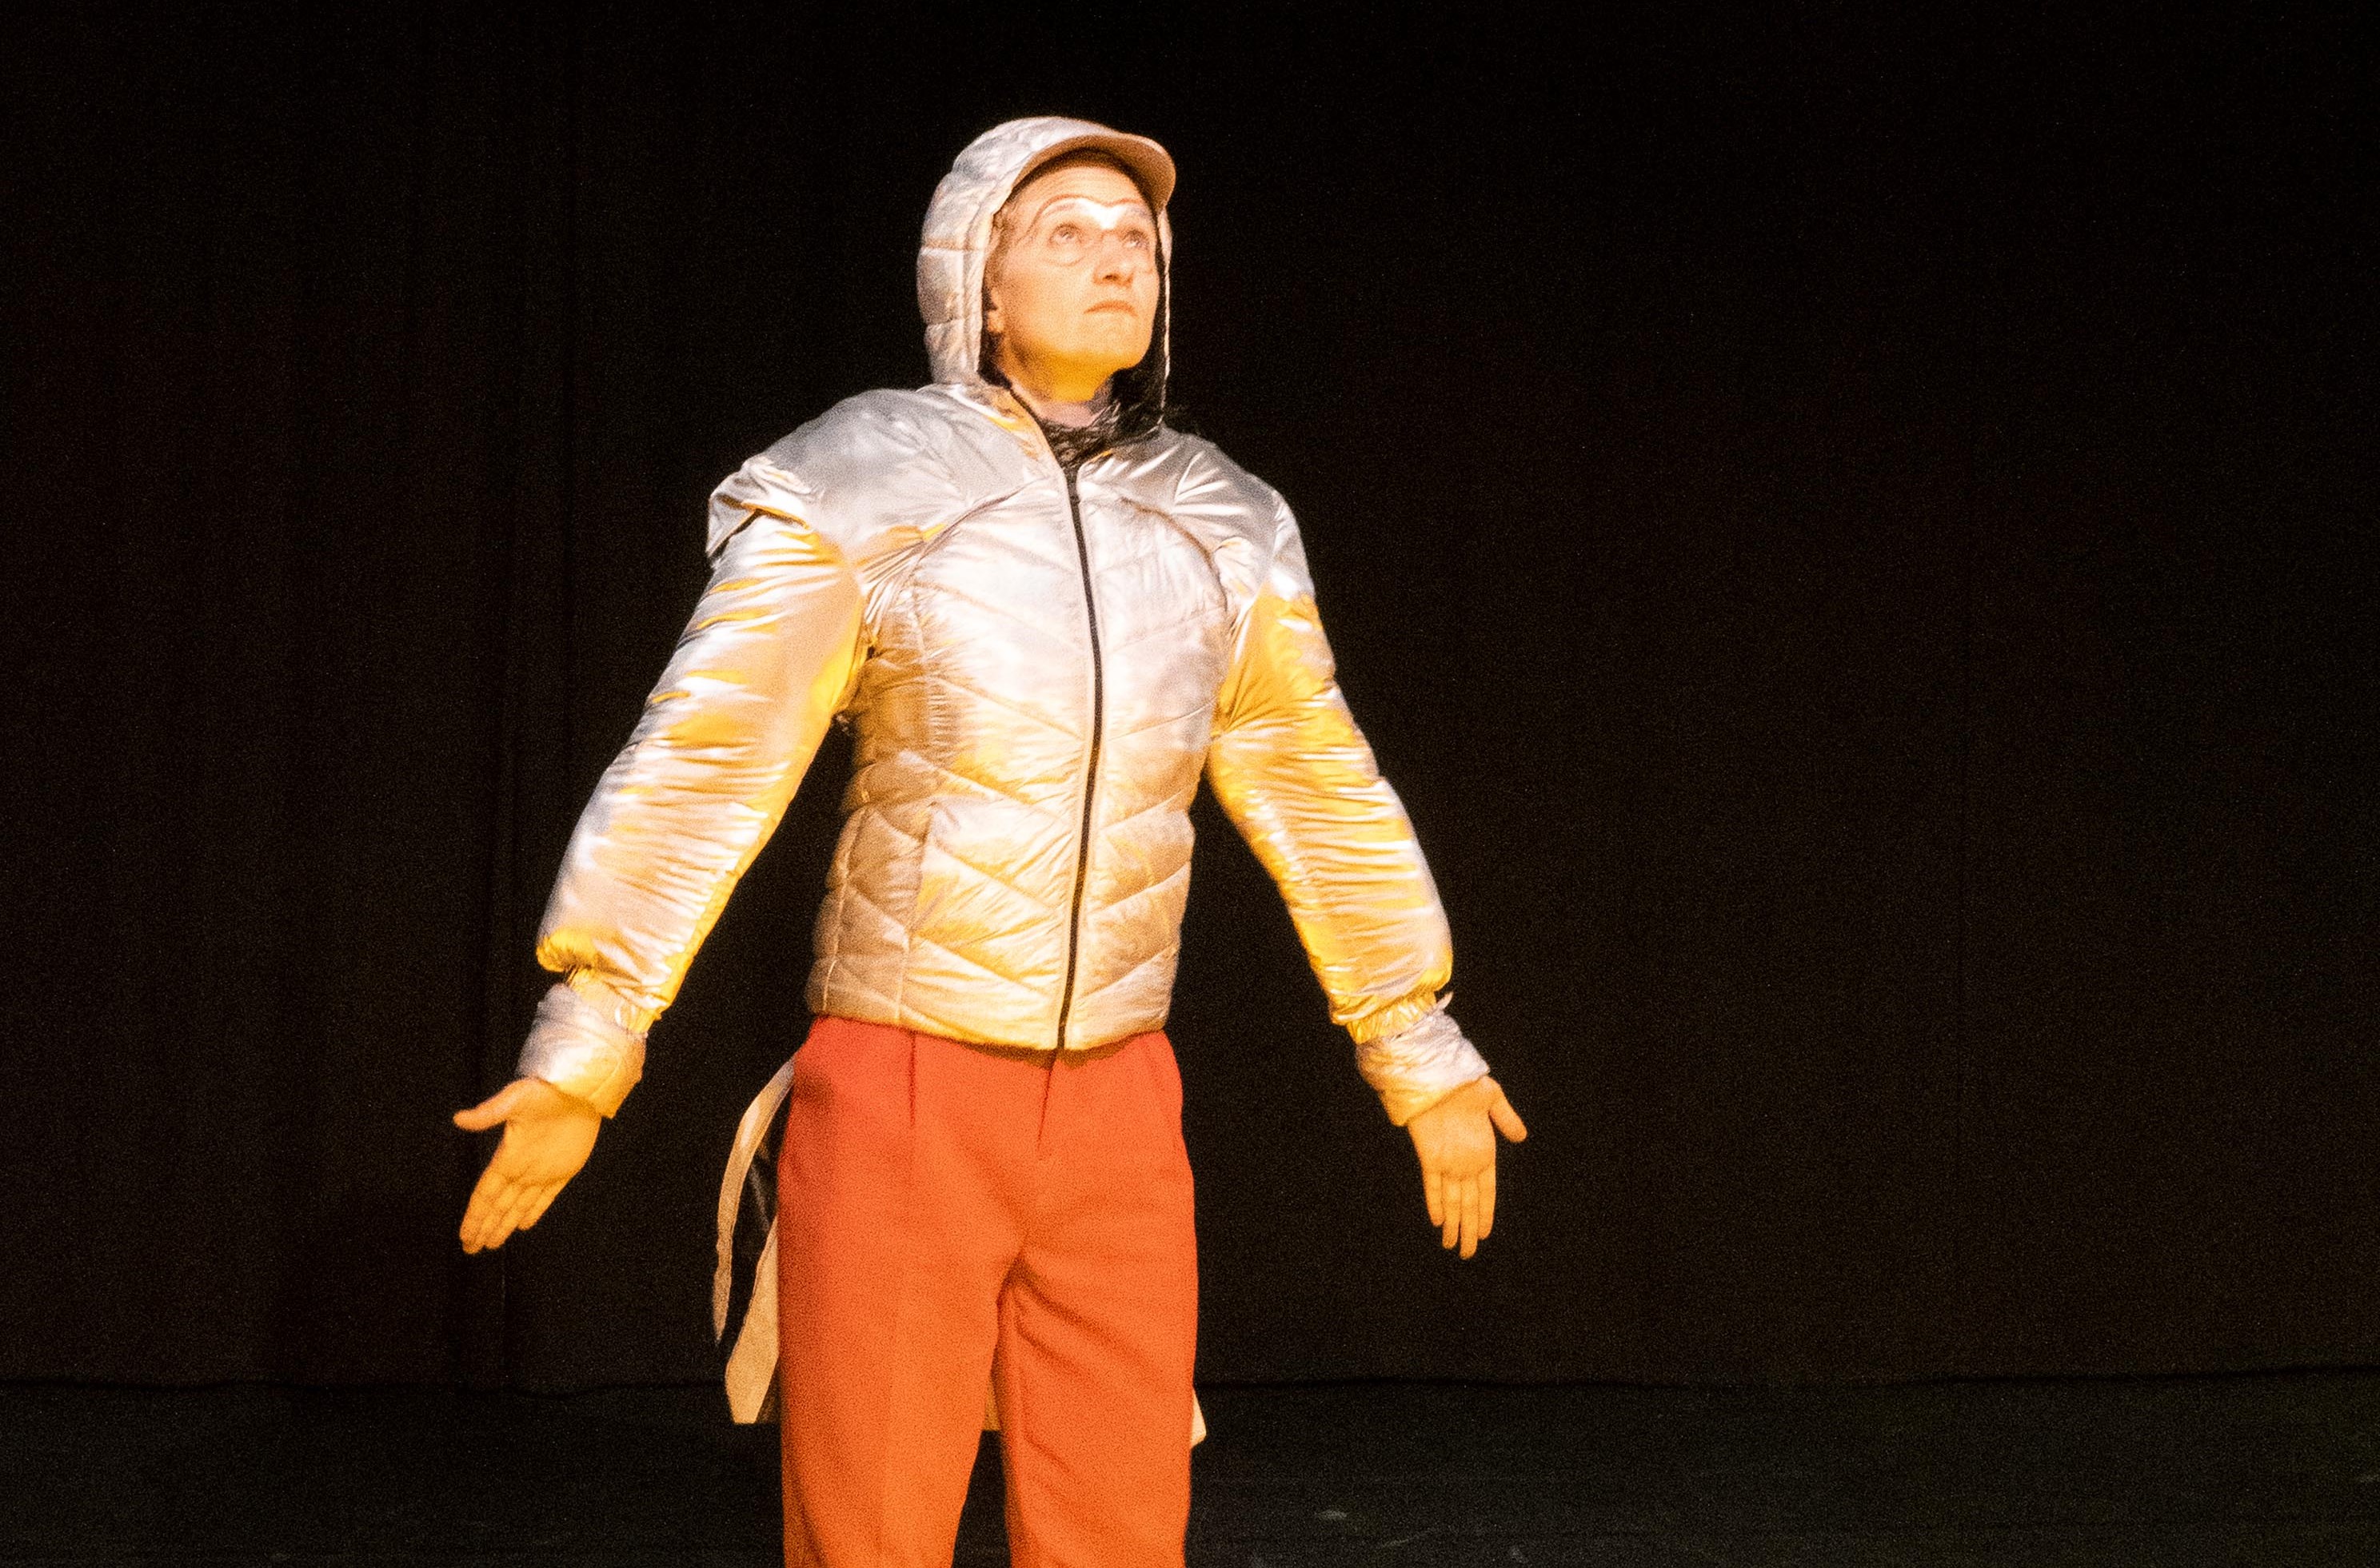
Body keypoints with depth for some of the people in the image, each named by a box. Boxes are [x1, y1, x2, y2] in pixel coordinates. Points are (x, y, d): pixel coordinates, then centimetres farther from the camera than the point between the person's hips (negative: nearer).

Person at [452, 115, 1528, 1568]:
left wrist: (1425, 1057, 19)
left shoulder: (1218, 526, 5)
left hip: (1116, 1120, 4)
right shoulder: (862, 490, -8)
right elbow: (703, 764, -12)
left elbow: (1321, 795, 15)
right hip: (899, 1103, -4)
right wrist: (578, 1056, -18)